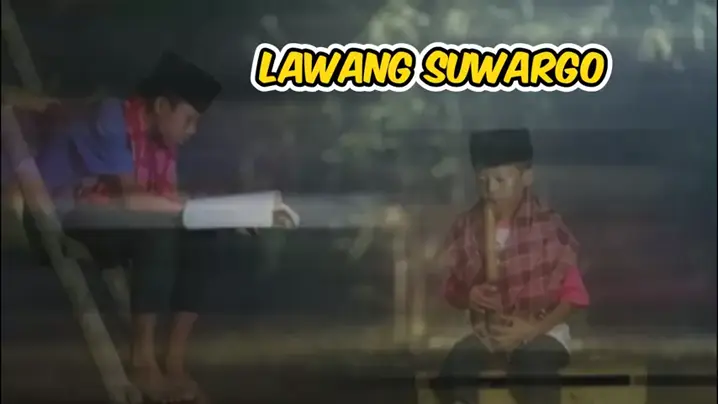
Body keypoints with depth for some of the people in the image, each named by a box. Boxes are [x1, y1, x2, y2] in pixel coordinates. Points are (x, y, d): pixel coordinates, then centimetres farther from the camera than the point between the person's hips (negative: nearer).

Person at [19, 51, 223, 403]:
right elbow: (130, 199, -28)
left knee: (200, 241, -9)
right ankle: (142, 361, -21)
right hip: (56, 222, -8)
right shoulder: (111, 121, -21)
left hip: (105, 224, 8)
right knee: (159, 234, -31)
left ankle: (174, 360, -8)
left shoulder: (161, 138, 5)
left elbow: (166, 197, -3)